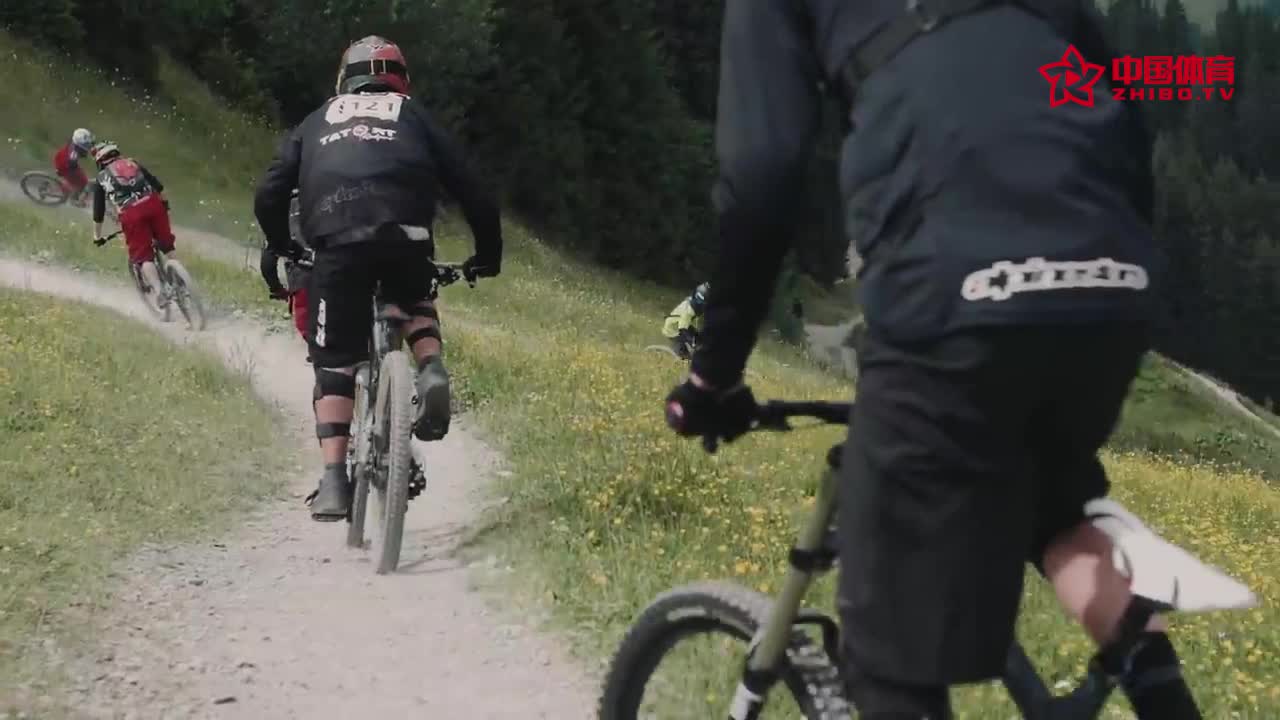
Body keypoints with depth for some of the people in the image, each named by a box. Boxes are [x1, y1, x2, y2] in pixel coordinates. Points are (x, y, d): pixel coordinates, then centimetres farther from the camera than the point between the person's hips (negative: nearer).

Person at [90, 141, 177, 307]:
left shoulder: (102, 178, 22)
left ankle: (159, 292, -15)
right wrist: (165, 204, 31)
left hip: (130, 214, -2)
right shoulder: (133, 163, 26)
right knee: (167, 246, 20)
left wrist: (97, 236, 35)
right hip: (153, 204, 2)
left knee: (143, 257, 2)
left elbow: (98, 212, 24)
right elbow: (158, 187, 19)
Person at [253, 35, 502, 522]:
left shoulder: (318, 121, 30)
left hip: (337, 243, 0)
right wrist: (488, 254, 35)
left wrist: (282, 250, 36)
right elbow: (472, 193, 22)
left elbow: (268, 197, 21)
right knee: (413, 299, 33)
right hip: (404, 235, 0)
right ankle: (431, 370, 5)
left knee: (334, 366, 9)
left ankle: (333, 482, -3)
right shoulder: (414, 116, 28)